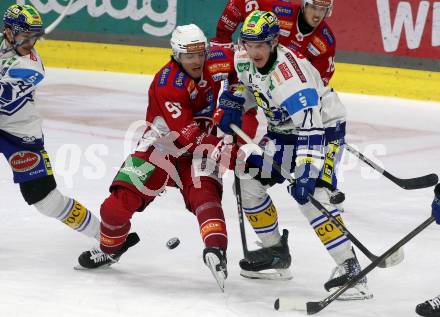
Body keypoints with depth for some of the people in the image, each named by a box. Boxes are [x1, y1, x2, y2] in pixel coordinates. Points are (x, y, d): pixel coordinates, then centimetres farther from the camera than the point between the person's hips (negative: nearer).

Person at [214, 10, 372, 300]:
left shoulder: (290, 73, -35)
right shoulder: (245, 58, -10)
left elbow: (310, 128, -41)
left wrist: (306, 170, -48)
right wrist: (234, 106, 0)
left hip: (319, 126, -9)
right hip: (282, 130, 9)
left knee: (310, 194, -25)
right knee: (248, 180, 6)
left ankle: (351, 268, -25)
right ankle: (277, 253, 20)